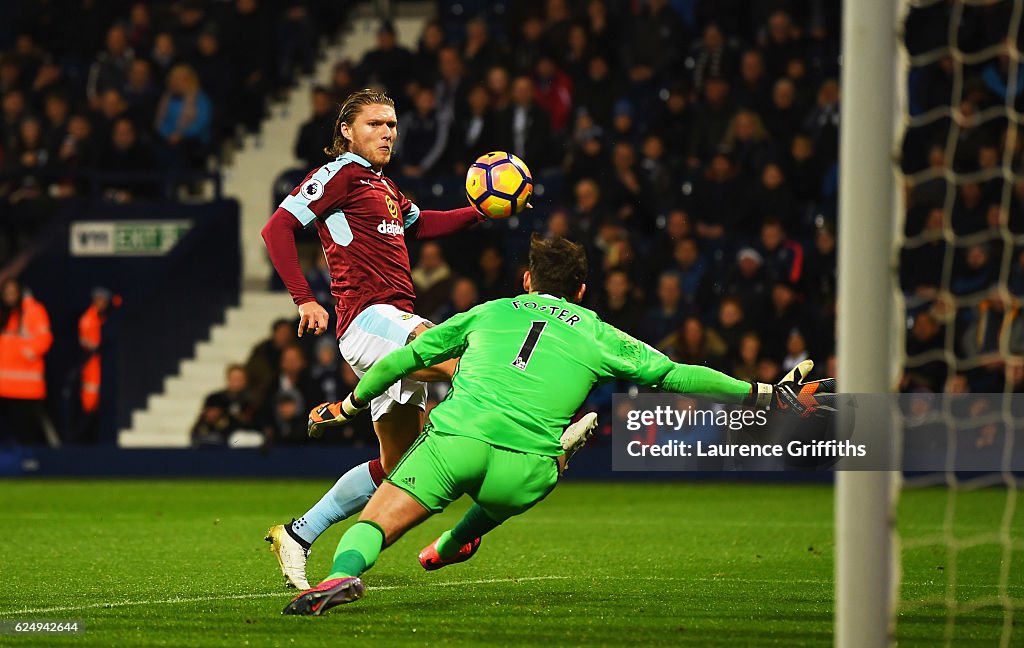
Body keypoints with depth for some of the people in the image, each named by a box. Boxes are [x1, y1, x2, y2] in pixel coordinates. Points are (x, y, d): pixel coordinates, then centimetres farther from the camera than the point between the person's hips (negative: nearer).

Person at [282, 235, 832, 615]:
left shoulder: (488, 314, 26)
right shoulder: (599, 337, 21)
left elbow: (406, 358, 31)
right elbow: (677, 375, 21)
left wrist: (350, 405, 44)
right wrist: (767, 395, 28)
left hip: (454, 441, 0)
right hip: (524, 470, 0)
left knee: (374, 524, -3)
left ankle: (345, 570, -34)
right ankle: (457, 543, 33)